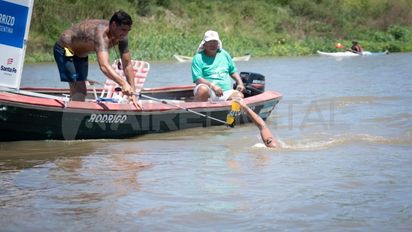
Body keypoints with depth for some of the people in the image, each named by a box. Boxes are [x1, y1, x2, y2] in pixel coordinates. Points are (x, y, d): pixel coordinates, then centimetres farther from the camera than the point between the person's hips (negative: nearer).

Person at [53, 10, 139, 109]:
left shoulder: (121, 36, -17)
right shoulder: (101, 34, -41)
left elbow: (127, 65, -10)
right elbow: (104, 66, -54)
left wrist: (132, 93, -16)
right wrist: (123, 84, -67)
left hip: (81, 53, 9)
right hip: (65, 49, -9)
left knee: (82, 92, 14)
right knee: (78, 92, -18)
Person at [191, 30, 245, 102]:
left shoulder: (224, 54, 20)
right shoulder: (198, 58, 2)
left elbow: (233, 71, 27)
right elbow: (198, 79, -8)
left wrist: (240, 83, 9)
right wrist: (213, 86, -23)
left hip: (226, 92, 4)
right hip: (208, 93, -4)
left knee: (239, 96, -27)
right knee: (203, 89, -39)